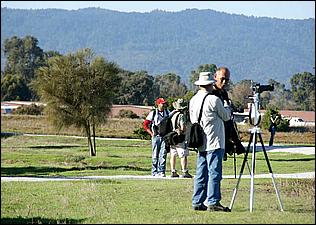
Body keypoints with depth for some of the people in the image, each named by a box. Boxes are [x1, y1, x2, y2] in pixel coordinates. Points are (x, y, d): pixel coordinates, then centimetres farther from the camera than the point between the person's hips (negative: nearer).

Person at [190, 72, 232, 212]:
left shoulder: (193, 100, 9)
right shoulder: (213, 100, -12)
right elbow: (226, 116, -1)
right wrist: (227, 106, 20)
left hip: (200, 143, 7)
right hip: (214, 142, -7)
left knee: (201, 173, 9)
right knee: (214, 173, -6)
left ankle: (197, 202, 9)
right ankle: (213, 202, -9)